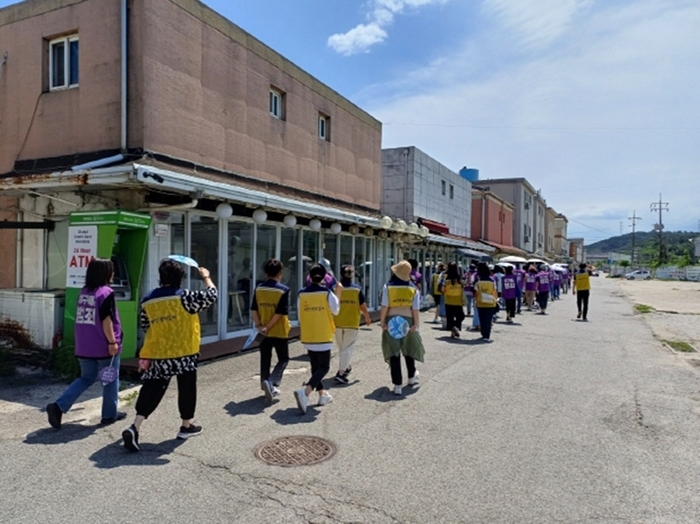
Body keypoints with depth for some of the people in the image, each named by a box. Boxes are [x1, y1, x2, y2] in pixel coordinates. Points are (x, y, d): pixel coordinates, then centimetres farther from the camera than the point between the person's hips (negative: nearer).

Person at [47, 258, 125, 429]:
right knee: (110, 380, 10)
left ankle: (58, 406, 5)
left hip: (84, 347, 7)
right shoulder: (106, 292, -14)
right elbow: (106, 320, -19)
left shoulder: (83, 292, 8)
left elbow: (81, 319, 15)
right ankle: (110, 414, 20)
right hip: (103, 346, -7)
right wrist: (112, 342, -16)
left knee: (86, 378, 19)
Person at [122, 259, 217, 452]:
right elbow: (211, 295, -8)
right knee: (187, 388, 12)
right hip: (183, 353, -4)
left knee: (151, 390, 9)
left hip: (157, 353, 4)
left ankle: (135, 428, -4)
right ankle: (186, 426, 24)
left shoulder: (147, 301, 3)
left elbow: (145, 325, 13)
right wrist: (206, 277, 7)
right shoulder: (184, 297, -13)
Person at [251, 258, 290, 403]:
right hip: (280, 332, -4)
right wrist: (268, 327, -13)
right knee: (283, 359, 10)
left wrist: (259, 325, -2)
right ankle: (271, 382, -9)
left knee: (265, 360, 15)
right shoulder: (283, 290, -13)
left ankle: (268, 387, 22)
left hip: (264, 332, 4)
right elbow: (280, 313, -18)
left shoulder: (259, 289, 1)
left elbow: (253, 310, -2)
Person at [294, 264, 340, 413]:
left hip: (307, 337, 4)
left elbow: (300, 315, 6)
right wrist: (338, 294, 16)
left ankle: (322, 394, 28)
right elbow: (335, 310, 2)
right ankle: (305, 391, -19)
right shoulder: (327, 293, -11)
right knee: (324, 367, 1)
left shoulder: (302, 294, -2)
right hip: (323, 337, -4)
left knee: (315, 366, 19)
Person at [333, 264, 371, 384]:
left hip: (338, 323, 2)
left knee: (341, 347, 21)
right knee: (348, 348, 2)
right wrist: (367, 317, 15)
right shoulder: (357, 289, -7)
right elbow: (363, 306, -2)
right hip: (352, 323, -2)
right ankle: (340, 373, -9)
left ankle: (347, 367, 38)